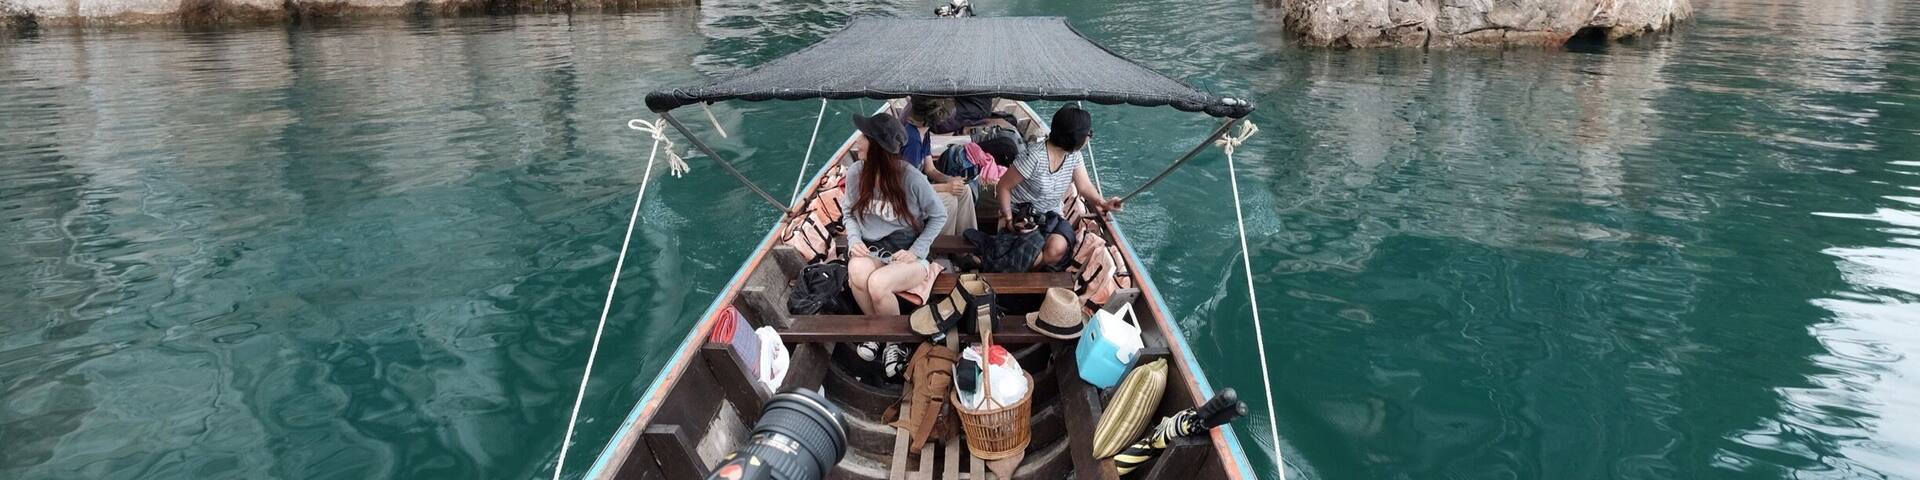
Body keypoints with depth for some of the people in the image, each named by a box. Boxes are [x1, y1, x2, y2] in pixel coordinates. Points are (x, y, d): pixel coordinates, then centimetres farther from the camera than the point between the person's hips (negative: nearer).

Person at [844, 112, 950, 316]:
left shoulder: (912, 179, -16)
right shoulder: (855, 173, -3)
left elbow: (939, 216, -2)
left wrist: (915, 252, -11)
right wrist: (854, 241, -7)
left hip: (906, 255, -3)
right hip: (870, 251, 3)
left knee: (877, 283, -35)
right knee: (857, 272, -34)